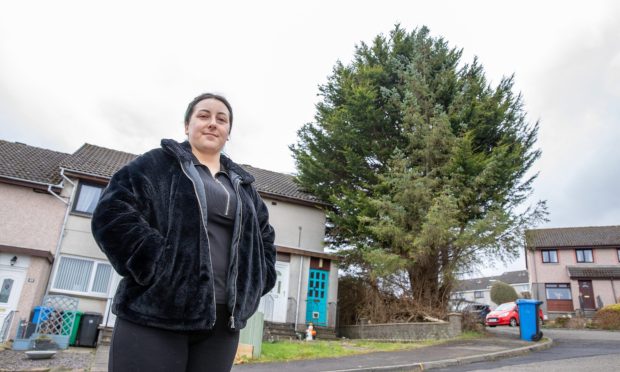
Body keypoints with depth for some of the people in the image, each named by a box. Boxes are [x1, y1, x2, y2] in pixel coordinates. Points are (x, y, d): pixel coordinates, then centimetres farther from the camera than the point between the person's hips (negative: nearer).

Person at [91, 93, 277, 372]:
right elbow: (111, 213, -7)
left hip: (222, 318, 5)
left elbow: (265, 236, 25)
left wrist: (254, 283, 10)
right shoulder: (158, 164, 6)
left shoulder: (242, 184, 19)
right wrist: (158, 264, -15)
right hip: (157, 314, -4)